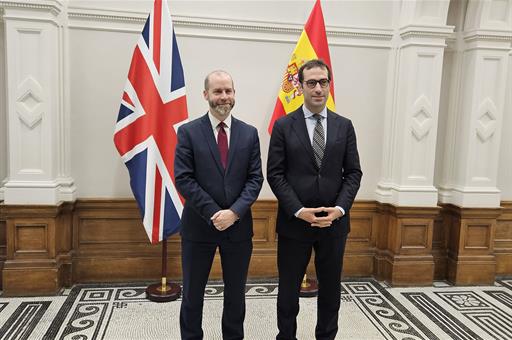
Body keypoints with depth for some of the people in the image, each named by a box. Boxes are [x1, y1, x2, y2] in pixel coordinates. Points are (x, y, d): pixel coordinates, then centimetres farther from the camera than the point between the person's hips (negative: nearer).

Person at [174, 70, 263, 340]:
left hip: (238, 225, 2)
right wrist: (213, 214, -15)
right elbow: (183, 179, -9)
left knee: (236, 292, 16)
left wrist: (234, 212, -14)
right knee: (192, 293, 12)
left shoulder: (249, 133, 4)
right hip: (199, 225, -2)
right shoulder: (188, 132, -3)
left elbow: (255, 178, 0)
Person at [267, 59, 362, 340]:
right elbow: (275, 174, -6)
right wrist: (299, 211, -15)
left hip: (334, 222, 2)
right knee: (289, 288, 12)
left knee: (331, 288, 15)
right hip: (294, 222, -2)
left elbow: (353, 173, 3)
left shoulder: (344, 126, 6)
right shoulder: (283, 125, -2)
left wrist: (339, 209, -11)